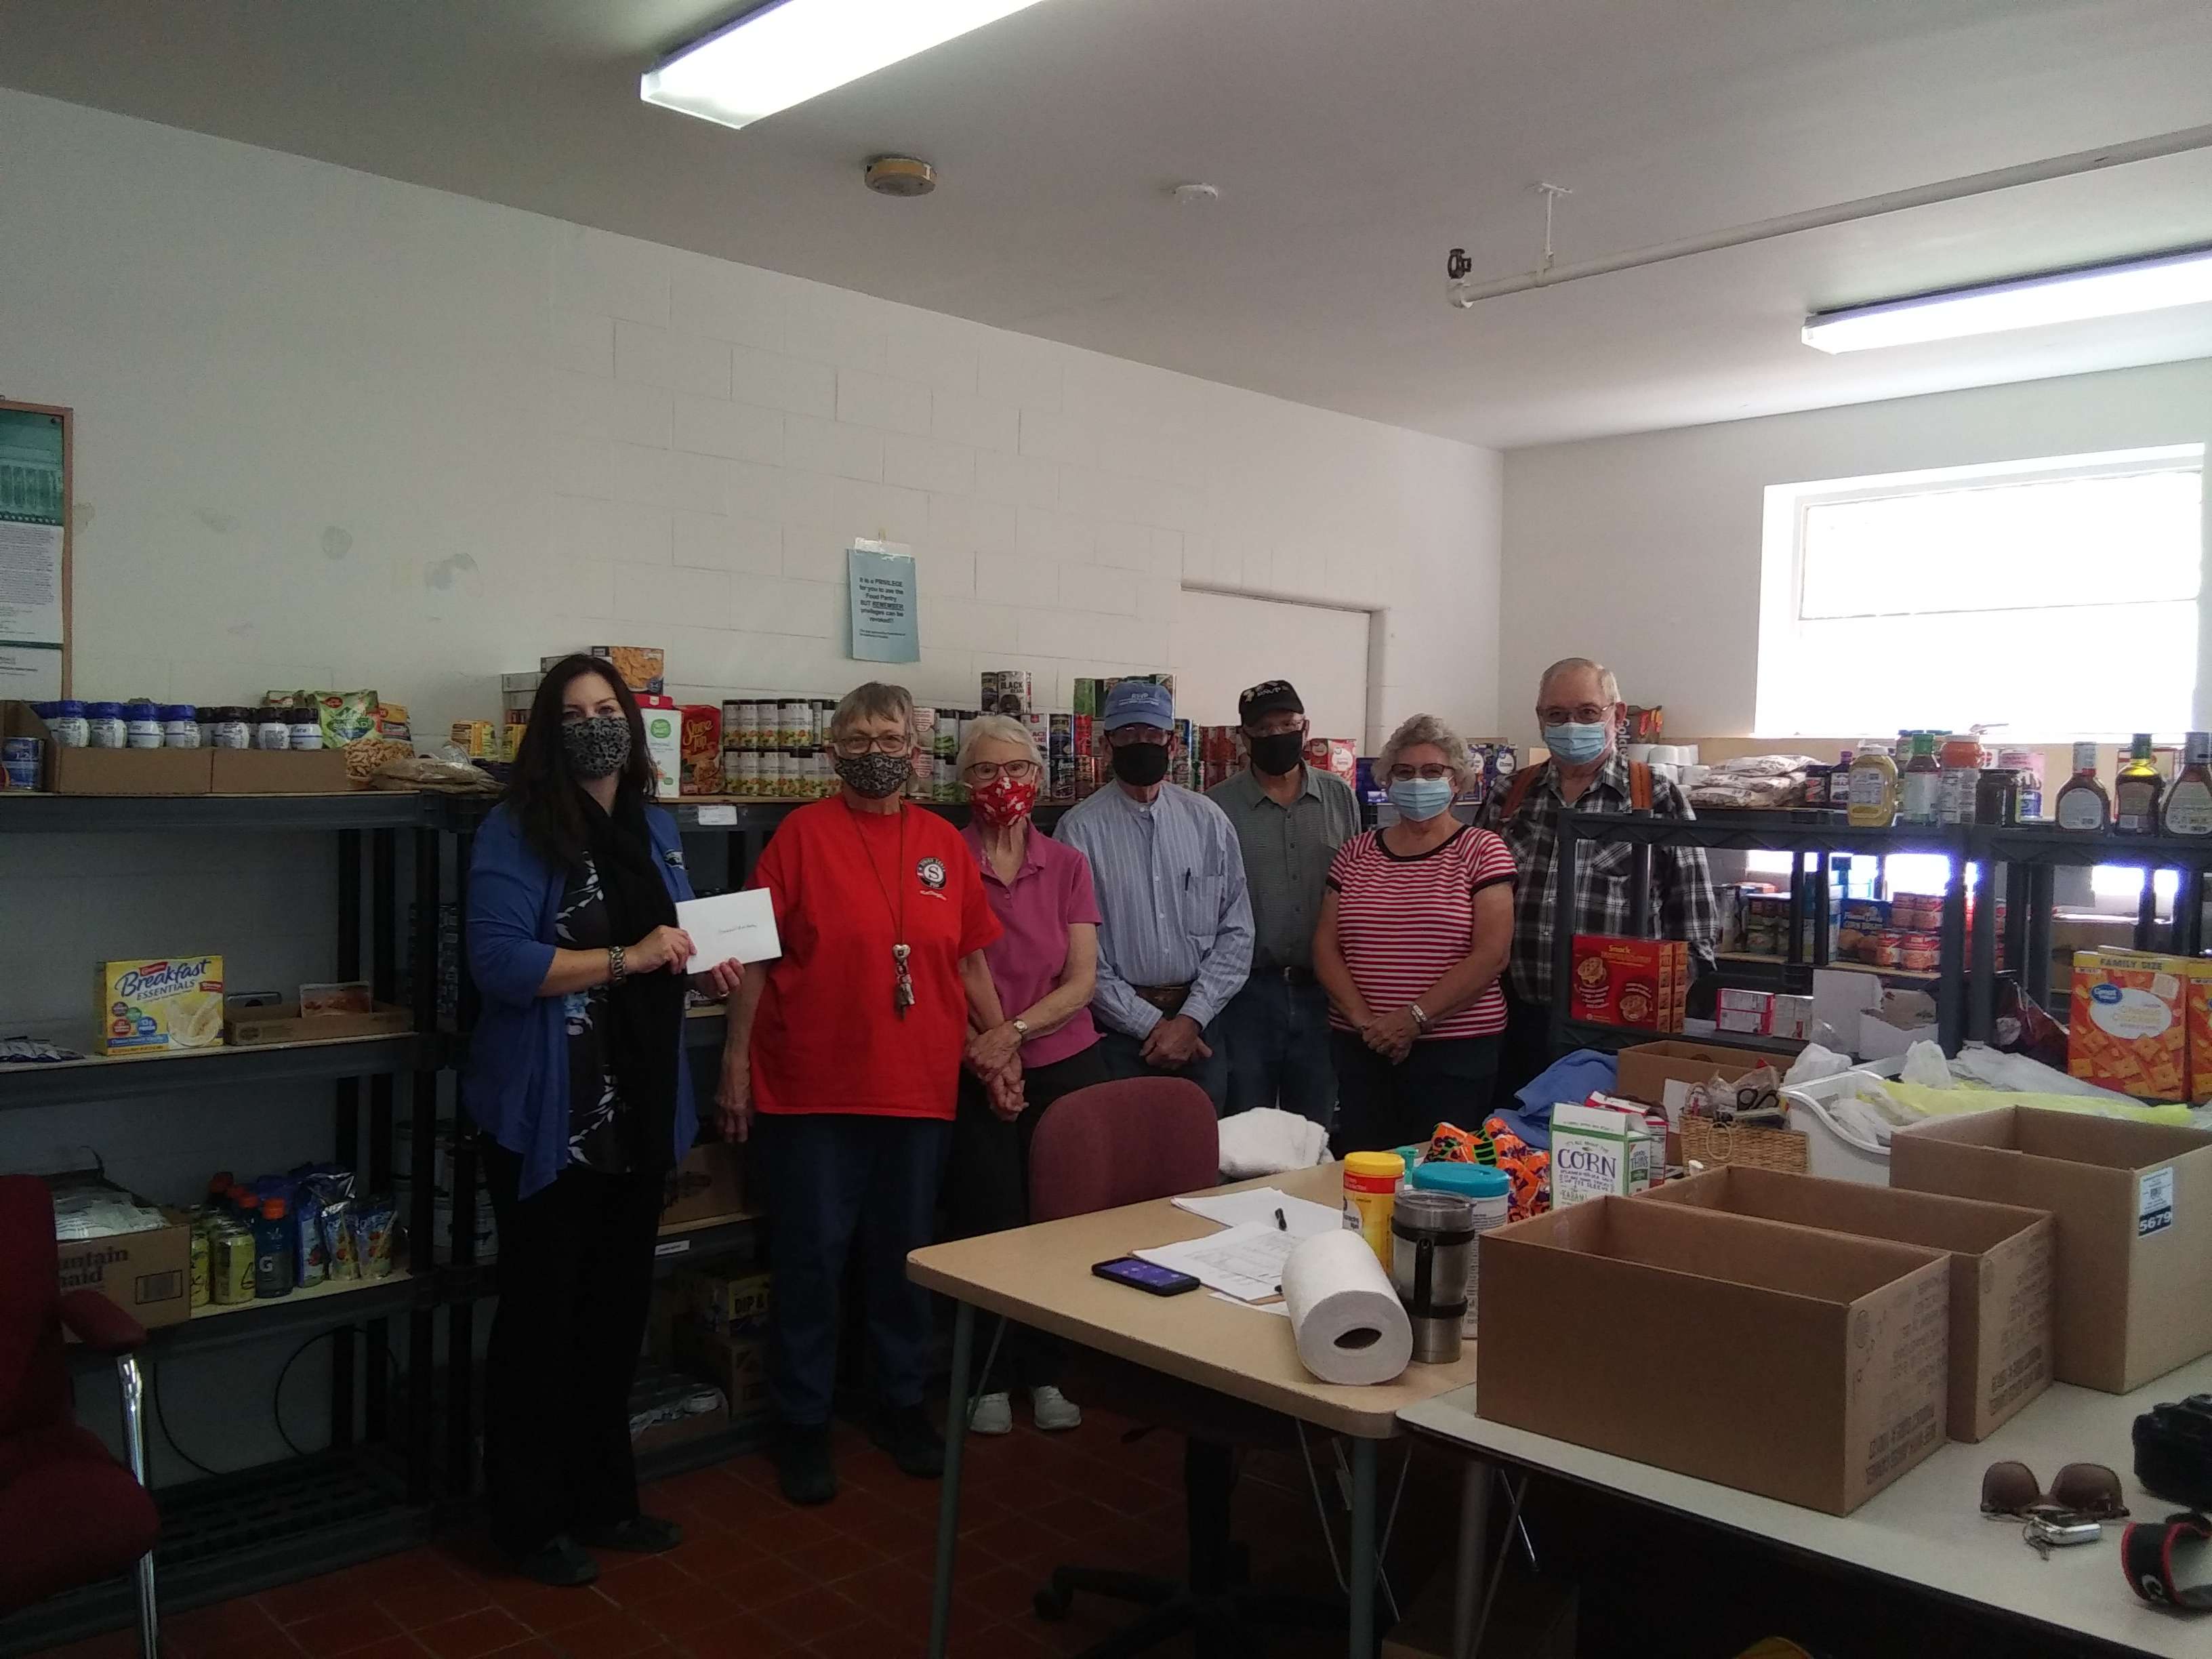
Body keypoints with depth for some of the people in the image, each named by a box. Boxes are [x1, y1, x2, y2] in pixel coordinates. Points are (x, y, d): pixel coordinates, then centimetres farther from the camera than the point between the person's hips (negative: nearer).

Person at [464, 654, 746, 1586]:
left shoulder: (655, 829, 11)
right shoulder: (515, 834, -12)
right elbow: (501, 962, -22)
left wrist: (705, 972, 2)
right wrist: (627, 958, -25)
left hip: (639, 1110, 7)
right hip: (549, 1116, -7)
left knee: (618, 1309, 18)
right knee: (541, 1316, 6)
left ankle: (602, 1500, 34)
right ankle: (530, 1520, 22)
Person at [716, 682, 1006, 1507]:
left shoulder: (944, 843, 6)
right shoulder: (804, 833, -4)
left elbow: (970, 959, 11)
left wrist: (1003, 1045, 7)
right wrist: (736, 1057, -7)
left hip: (919, 1090, 3)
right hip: (813, 1089, -3)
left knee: (906, 1253, 15)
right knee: (811, 1258, 6)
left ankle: (901, 1404, 32)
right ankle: (803, 1424, 22)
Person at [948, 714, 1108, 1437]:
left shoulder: (1067, 864, 4)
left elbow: (1082, 981, -1)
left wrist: (1014, 1031, -16)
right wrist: (984, 1059, -12)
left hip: (1065, 1066, 2)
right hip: (975, 1077, -2)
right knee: (988, 1227, 3)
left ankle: (1044, 1374, 24)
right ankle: (989, 1380, 21)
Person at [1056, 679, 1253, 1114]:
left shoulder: (1209, 821, 4)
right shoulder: (1081, 828, -5)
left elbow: (1236, 932, 2)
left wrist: (1190, 1020, -8)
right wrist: (1151, 1024, -8)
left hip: (1198, 1021, 3)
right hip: (1118, 1025, -2)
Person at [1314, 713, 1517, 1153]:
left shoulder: (1482, 850, -1)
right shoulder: (1356, 852, 10)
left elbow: (1491, 954, -10)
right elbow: (1326, 946, 6)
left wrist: (1415, 1019, -14)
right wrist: (1365, 1020, -8)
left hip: (1455, 1050, -3)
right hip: (1360, 1049, 3)